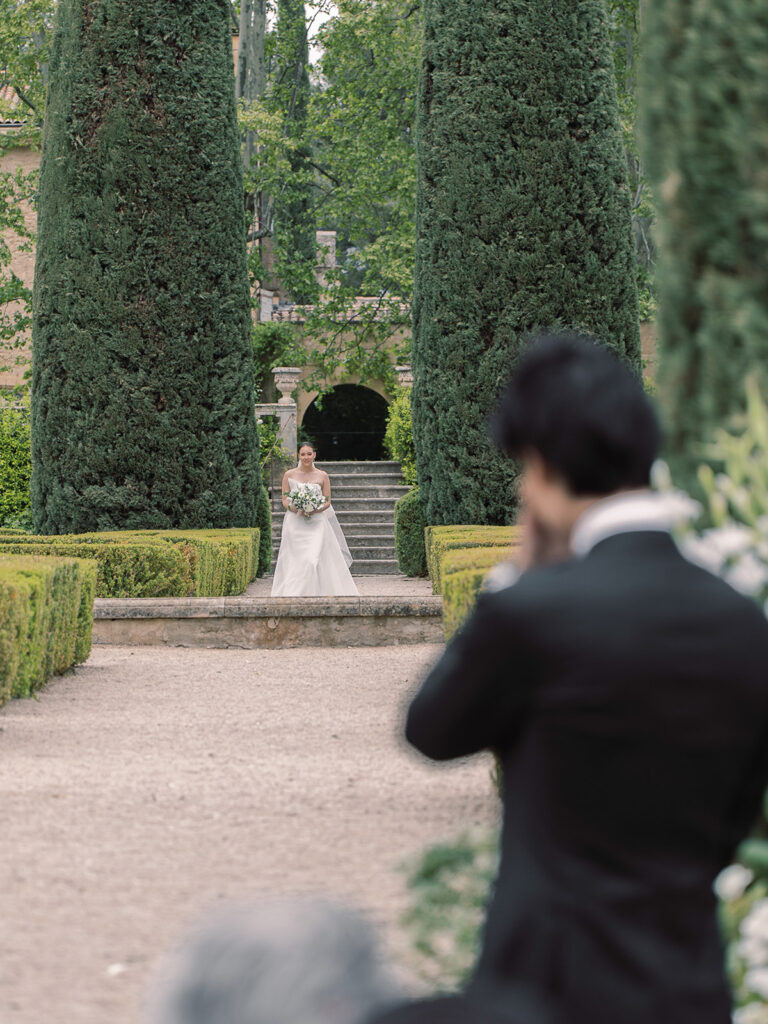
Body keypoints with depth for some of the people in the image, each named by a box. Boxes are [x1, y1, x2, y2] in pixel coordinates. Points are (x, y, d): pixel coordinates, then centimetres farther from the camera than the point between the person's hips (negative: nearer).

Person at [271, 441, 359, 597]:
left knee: (314, 560, -13)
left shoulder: (322, 476, 4)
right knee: (295, 562, -6)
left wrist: (315, 510, -13)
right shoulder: (289, 475, 5)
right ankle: (293, 595, -1)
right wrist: (295, 509, -15)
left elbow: (327, 502, 6)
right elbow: (285, 500, 5)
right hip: (295, 524, 1)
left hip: (317, 523, -1)